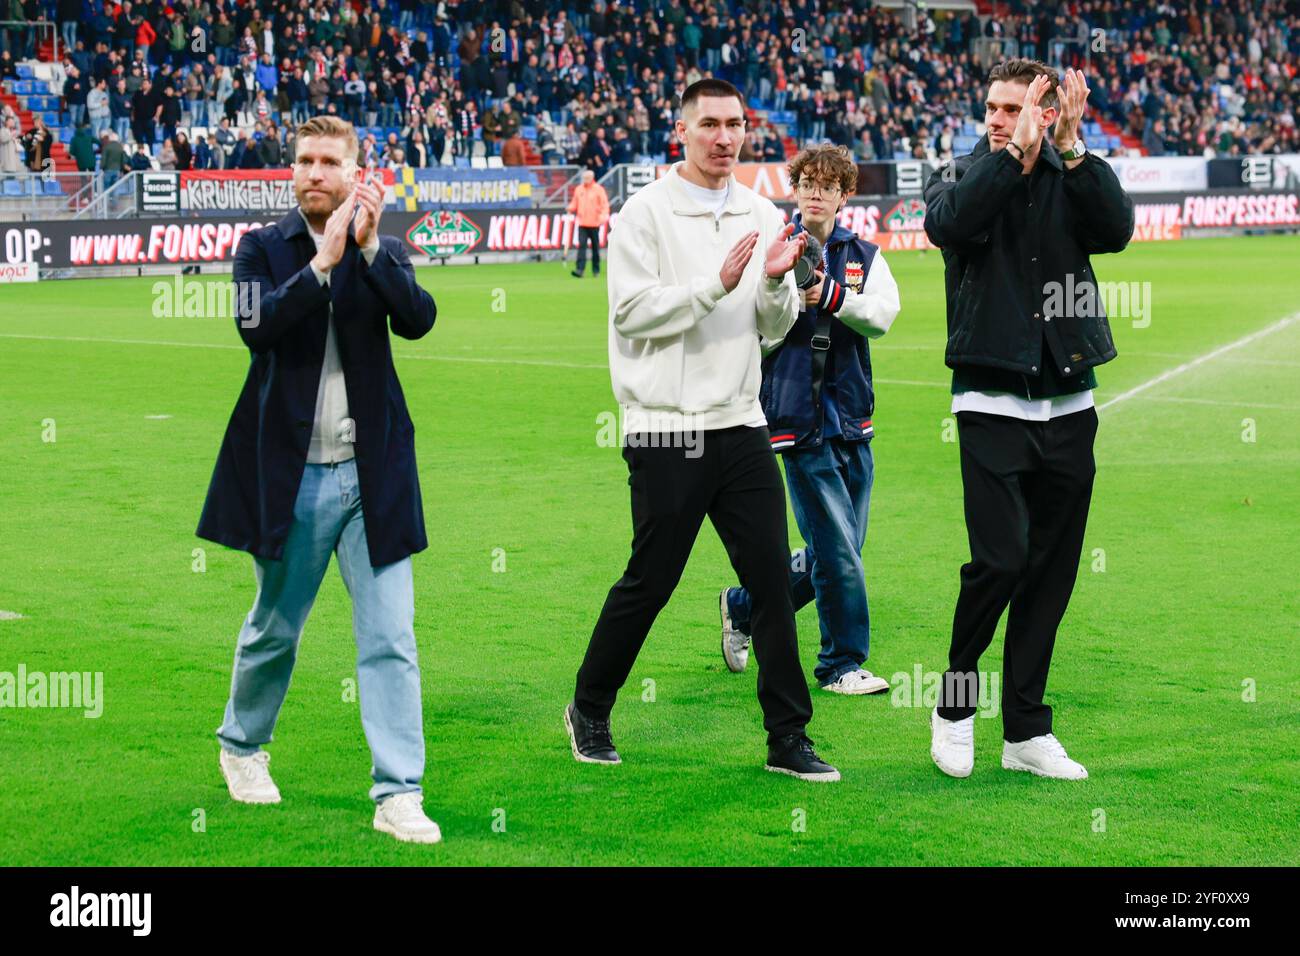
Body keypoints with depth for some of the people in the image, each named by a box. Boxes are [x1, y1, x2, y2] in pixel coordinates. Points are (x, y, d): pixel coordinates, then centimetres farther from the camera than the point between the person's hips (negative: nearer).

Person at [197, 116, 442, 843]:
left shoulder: (386, 252, 5)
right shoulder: (263, 250, 1)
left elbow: (418, 319, -12)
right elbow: (256, 326, -17)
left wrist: (369, 246, -21)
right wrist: (322, 262, -23)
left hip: (371, 474, 1)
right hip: (290, 474, -1)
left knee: (391, 637, -5)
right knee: (275, 630, 14)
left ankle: (399, 794, -4)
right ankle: (242, 746, 38)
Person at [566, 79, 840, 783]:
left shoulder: (762, 217, 11)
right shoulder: (645, 213, -4)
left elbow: (774, 329, 12)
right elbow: (632, 311, -13)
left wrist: (776, 281, -9)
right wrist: (717, 284, -21)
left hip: (740, 426, 5)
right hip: (666, 430, -5)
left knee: (772, 579, 1)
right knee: (649, 581, 2)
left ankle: (788, 737, 6)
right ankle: (589, 710, 23)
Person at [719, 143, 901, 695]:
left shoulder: (864, 257, 9)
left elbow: (882, 314, -10)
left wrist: (830, 295, -24)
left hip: (852, 422, 5)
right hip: (801, 421, -5)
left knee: (833, 555, 11)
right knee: (837, 550, -8)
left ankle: (742, 607, 30)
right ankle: (842, 664, 4)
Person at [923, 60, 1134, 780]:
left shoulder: (1072, 181, 8)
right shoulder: (960, 175, 4)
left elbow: (1116, 230, -13)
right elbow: (950, 222, -20)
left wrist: (1071, 149, -20)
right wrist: (1017, 154, -23)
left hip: (1068, 404, 3)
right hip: (992, 403, -3)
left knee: (1052, 569, 6)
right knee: (1000, 559, -14)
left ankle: (1026, 731, 15)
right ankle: (955, 704, 7)